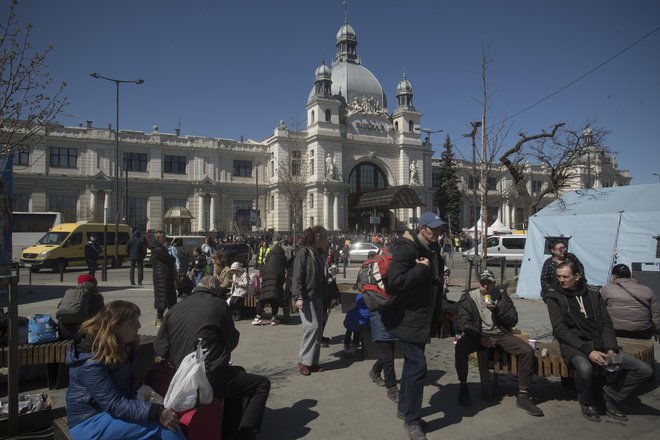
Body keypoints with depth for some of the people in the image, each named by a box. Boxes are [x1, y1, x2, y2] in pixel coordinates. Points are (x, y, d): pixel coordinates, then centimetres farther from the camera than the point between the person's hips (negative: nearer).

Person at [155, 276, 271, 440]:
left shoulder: (174, 309, 5)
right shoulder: (219, 305, -7)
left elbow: (159, 348, 6)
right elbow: (232, 341, 2)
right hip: (211, 379, -7)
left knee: (238, 373, 30)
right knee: (262, 384, 10)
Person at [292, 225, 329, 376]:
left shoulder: (319, 253, 15)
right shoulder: (303, 252, -9)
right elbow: (297, 276, -14)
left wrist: (326, 297, 19)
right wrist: (298, 297, -22)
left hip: (318, 296, 8)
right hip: (306, 297, -8)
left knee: (318, 328, 6)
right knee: (312, 326, -12)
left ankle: (313, 361, 13)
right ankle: (304, 361, 0)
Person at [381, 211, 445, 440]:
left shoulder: (431, 250, 9)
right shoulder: (406, 248, -19)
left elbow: (436, 274, 24)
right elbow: (395, 280, -30)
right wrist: (423, 269, -24)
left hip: (422, 317, 10)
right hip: (407, 317, -10)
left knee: (412, 362, 19)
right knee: (418, 365, -8)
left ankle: (404, 408, 36)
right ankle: (412, 420, 7)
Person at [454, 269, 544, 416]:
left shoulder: (502, 296, 7)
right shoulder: (468, 297, 2)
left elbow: (513, 320, 2)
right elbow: (464, 322, -6)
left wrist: (496, 310, -16)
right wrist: (480, 338, -19)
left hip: (500, 334, 2)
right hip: (478, 334, -2)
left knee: (527, 351, -22)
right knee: (460, 347, -33)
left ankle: (523, 395, -10)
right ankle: (463, 387, -11)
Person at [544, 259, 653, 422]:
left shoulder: (592, 293, 9)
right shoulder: (554, 296, -3)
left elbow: (606, 323, 9)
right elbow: (559, 329, -11)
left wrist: (611, 348, -9)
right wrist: (588, 350, -21)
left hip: (600, 343, 5)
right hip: (574, 346, -5)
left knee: (645, 370, -6)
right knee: (584, 368, -37)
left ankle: (610, 398, 13)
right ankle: (586, 403, -3)